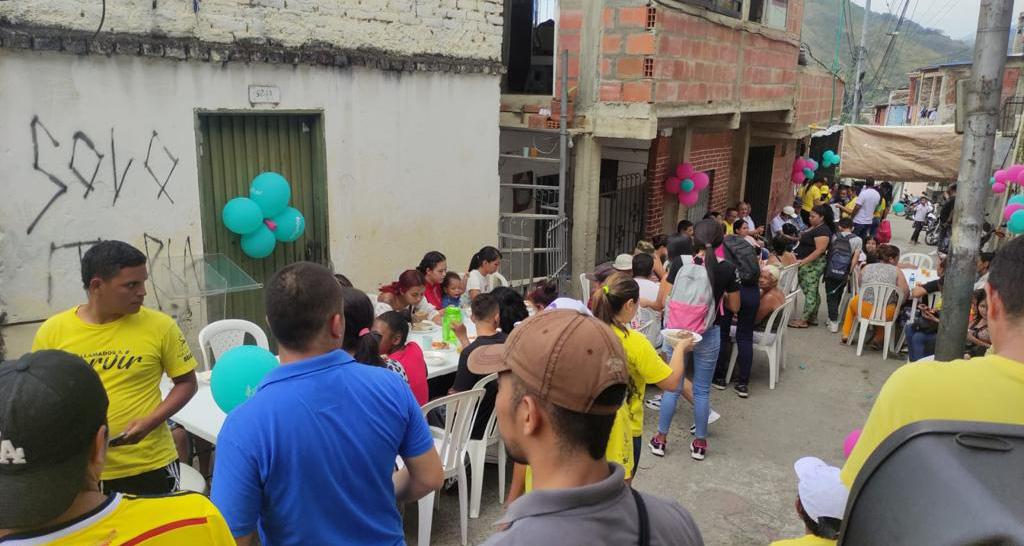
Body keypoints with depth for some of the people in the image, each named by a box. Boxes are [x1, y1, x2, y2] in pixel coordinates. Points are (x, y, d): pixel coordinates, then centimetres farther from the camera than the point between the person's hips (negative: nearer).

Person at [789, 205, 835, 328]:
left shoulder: (822, 231, -16)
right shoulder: (815, 227, 14)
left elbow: (820, 250, -23)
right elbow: (806, 240, 22)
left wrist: (804, 261, -26)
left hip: (813, 264, -11)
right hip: (809, 264, 11)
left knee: (810, 291, -7)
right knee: (812, 291, 15)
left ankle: (803, 320, -5)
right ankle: (813, 318, 23)